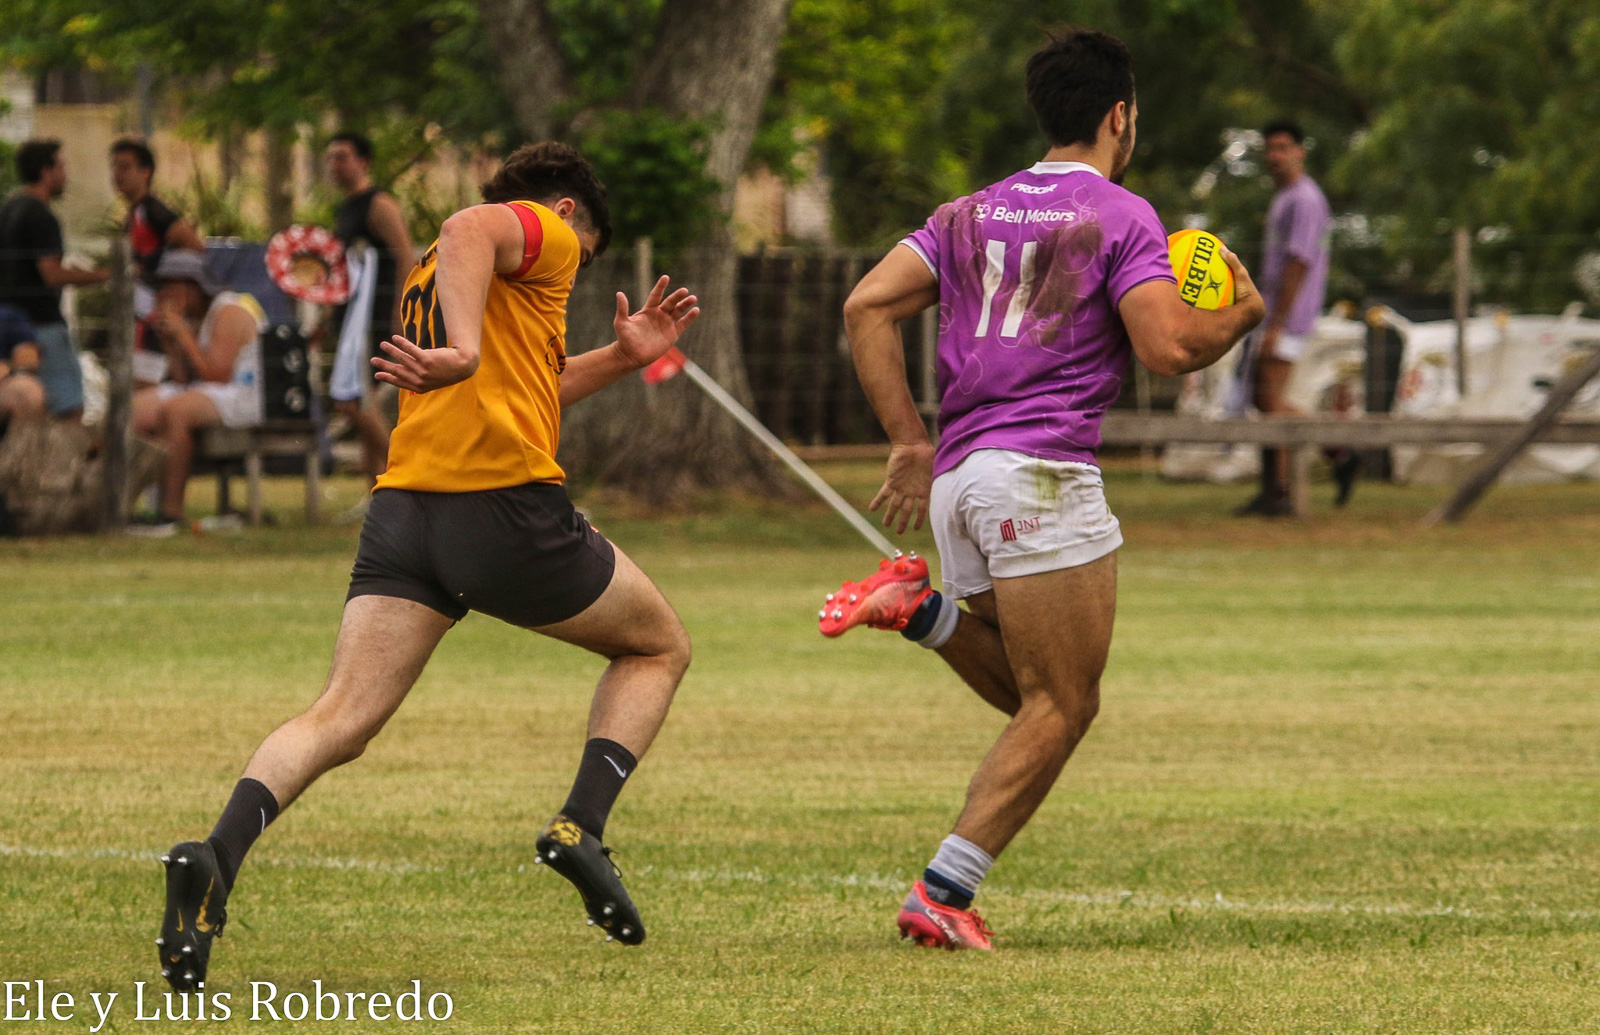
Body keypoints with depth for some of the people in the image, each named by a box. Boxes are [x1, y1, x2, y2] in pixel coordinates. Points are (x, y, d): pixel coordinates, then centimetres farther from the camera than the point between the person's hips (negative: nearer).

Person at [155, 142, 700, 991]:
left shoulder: (427, 278, 30)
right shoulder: (545, 233, 5)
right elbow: (471, 228, -19)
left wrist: (620, 359, 40)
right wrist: (466, 348, -31)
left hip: (403, 508, 6)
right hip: (509, 509, -6)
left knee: (339, 722, -7)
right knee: (659, 647, 18)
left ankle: (215, 858, -34)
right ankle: (581, 825, -2)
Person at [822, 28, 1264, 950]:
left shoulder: (971, 214, 18)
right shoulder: (1121, 216, -2)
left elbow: (867, 307, 11)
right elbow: (1168, 348, -11)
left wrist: (911, 445, 12)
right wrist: (1242, 315, 9)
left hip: (958, 476, 7)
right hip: (1044, 476, -7)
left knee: (1033, 695, 20)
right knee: (1063, 708, -4)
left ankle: (923, 608, -4)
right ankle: (943, 895, -13)